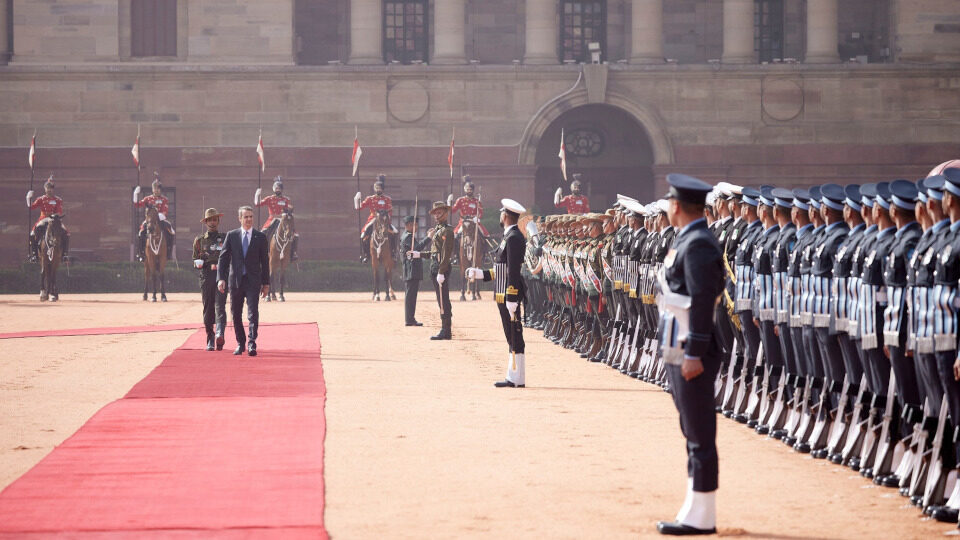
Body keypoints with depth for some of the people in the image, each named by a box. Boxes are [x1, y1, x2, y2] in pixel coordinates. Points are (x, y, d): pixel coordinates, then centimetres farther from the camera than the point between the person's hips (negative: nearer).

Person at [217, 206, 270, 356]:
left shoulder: (260, 237, 5)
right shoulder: (232, 236, 6)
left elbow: (265, 261, 7)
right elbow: (223, 258, 3)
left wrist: (266, 283, 5)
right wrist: (221, 278, -9)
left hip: (253, 281, -2)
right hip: (235, 280, 2)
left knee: (253, 312, -13)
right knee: (236, 314, 7)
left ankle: (252, 344, -16)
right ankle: (240, 343, 21)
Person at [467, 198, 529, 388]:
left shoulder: (513, 238, -15)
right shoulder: (512, 236, 16)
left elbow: (513, 271, -20)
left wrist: (511, 299, -23)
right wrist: (480, 274, 24)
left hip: (509, 294, -10)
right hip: (505, 295, 10)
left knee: (514, 337, -7)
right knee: (512, 337, 12)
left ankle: (517, 379, -5)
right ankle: (513, 377, 16)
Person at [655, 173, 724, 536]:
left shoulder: (698, 245, -16)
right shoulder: (686, 241, 15)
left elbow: (703, 301, -21)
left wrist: (694, 355, -23)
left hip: (692, 354, -11)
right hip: (678, 352, 11)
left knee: (700, 435, -6)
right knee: (694, 433, 14)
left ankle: (701, 518, -3)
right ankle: (696, 511, 20)